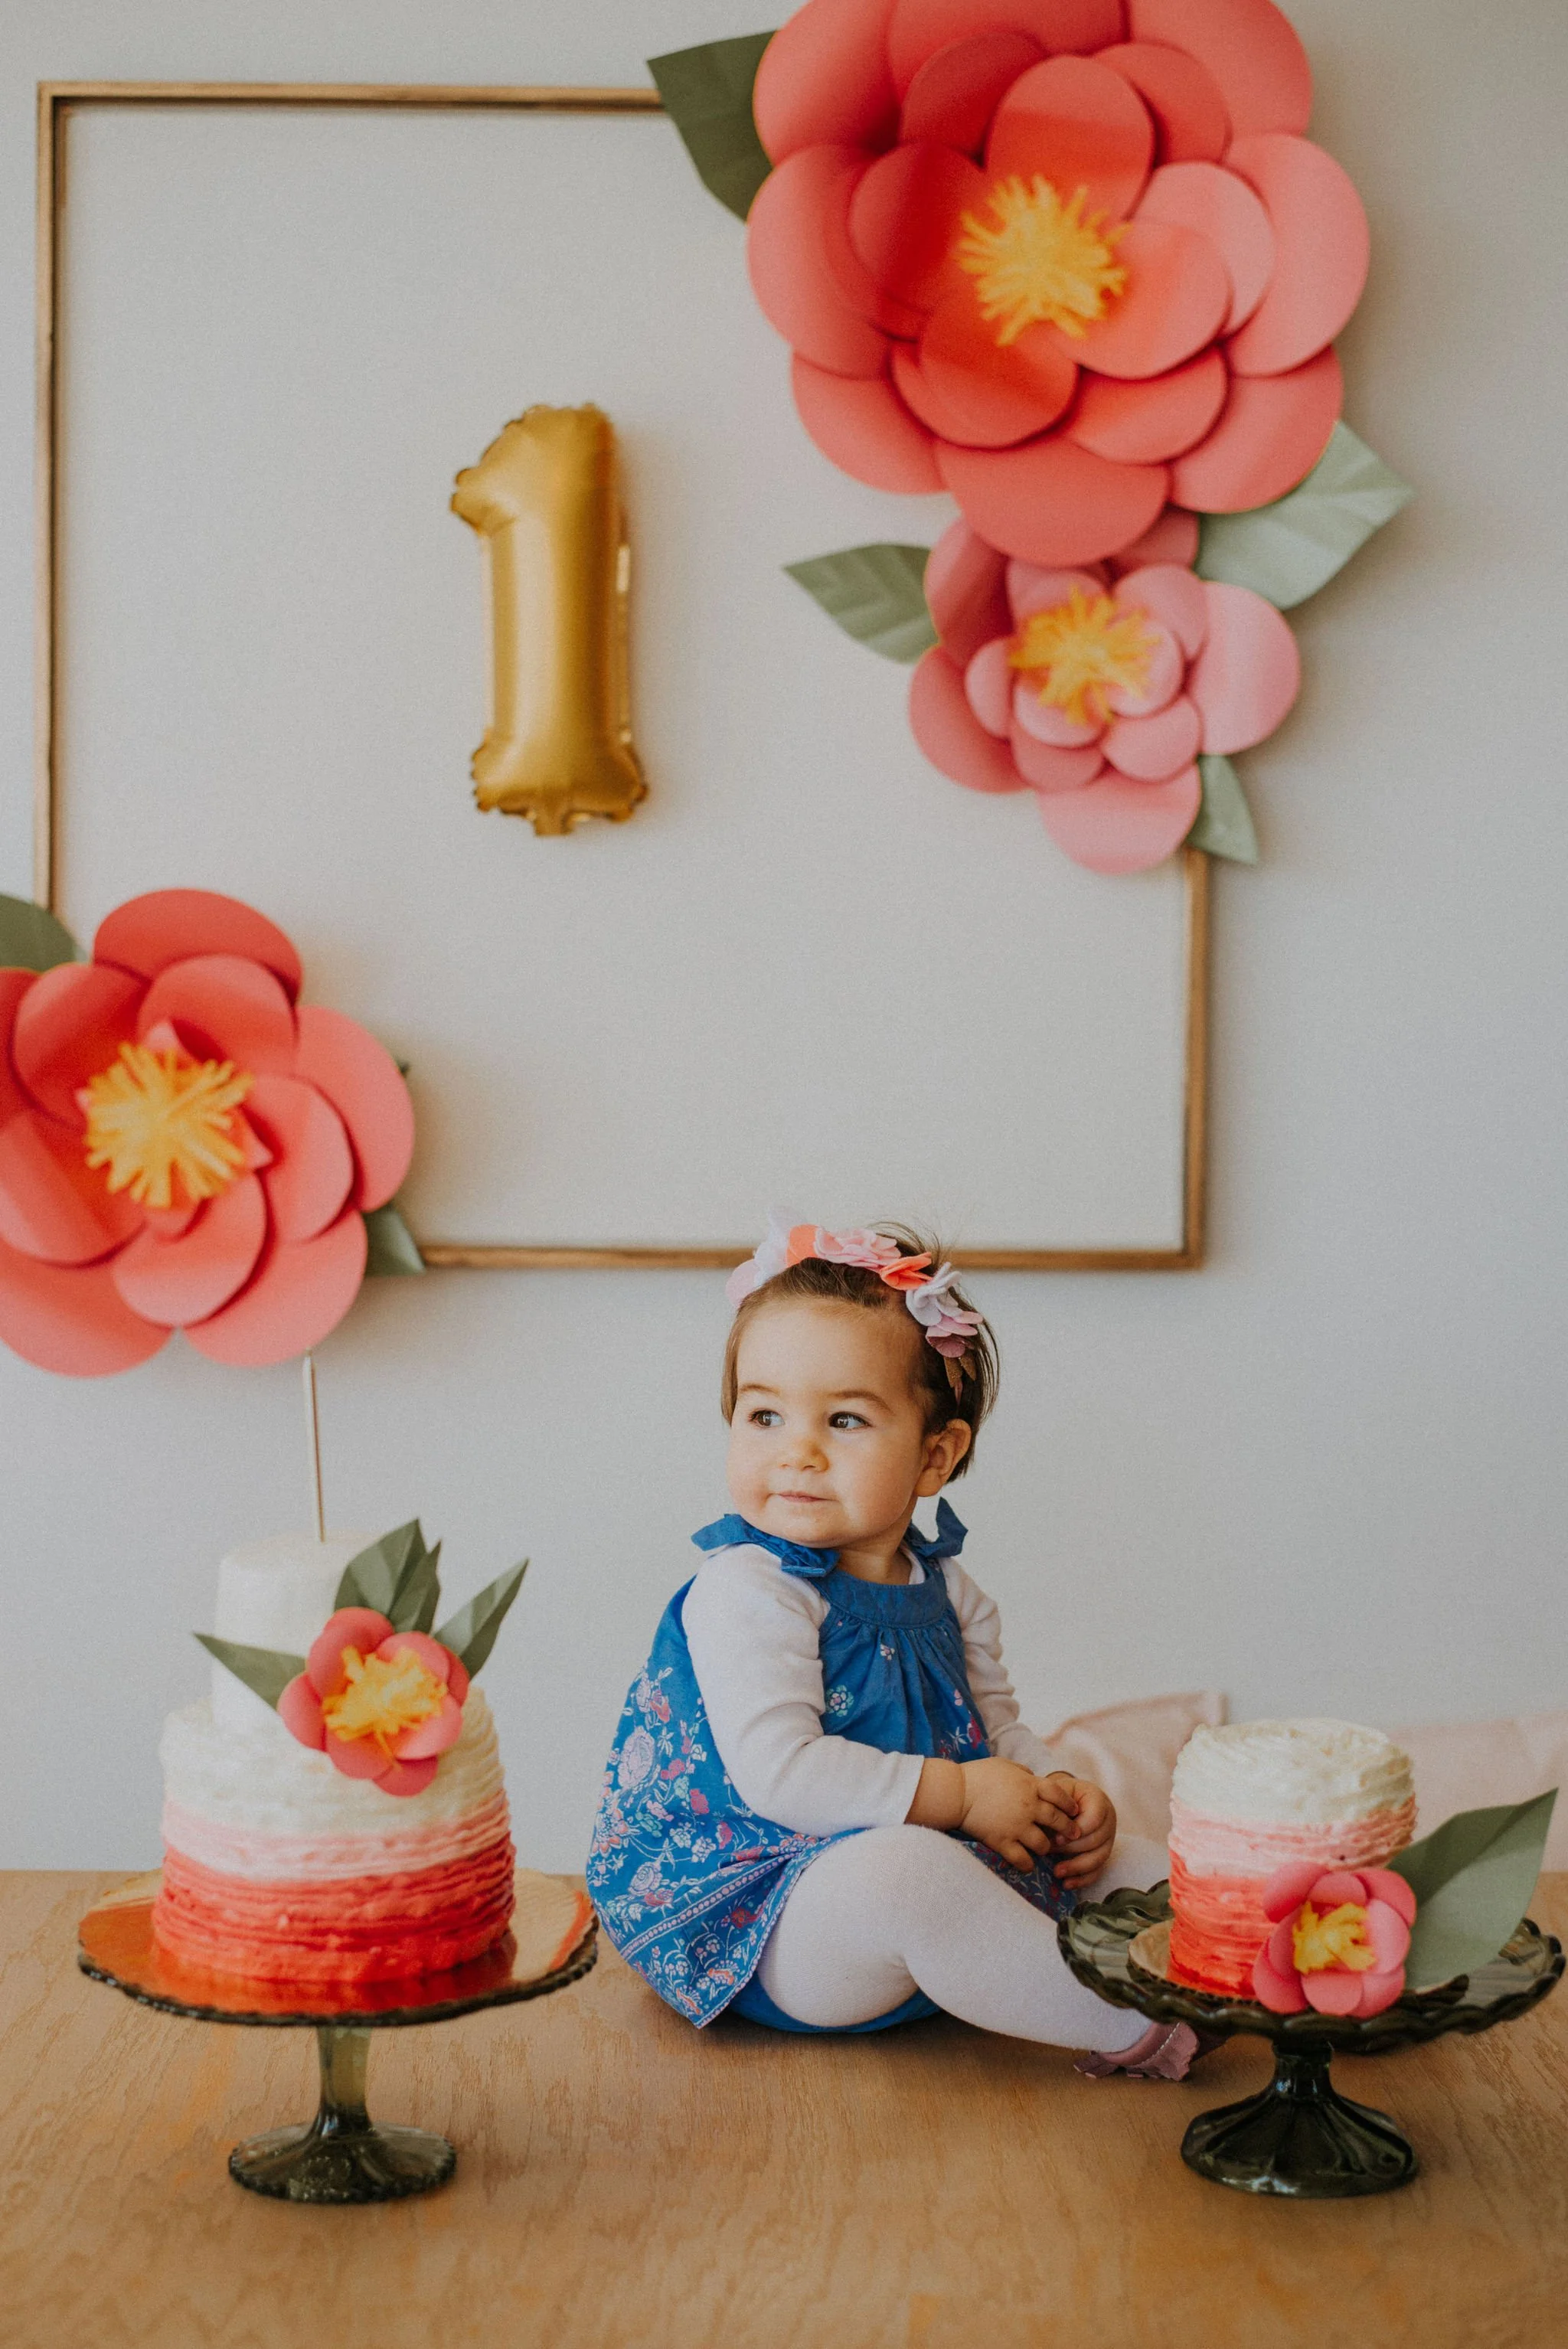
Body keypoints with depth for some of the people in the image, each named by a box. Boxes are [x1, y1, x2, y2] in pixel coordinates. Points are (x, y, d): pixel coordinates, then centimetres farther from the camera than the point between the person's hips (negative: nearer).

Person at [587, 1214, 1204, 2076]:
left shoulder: (943, 1588, 10)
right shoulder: (747, 1591, -16)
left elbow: (998, 1727, 19)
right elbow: (777, 1772, -26)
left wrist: (1064, 1796, -3)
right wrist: (958, 1794, -22)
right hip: (772, 1935, -9)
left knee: (1143, 1871, 11)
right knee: (901, 1870, -39)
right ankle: (1136, 2031, -27)